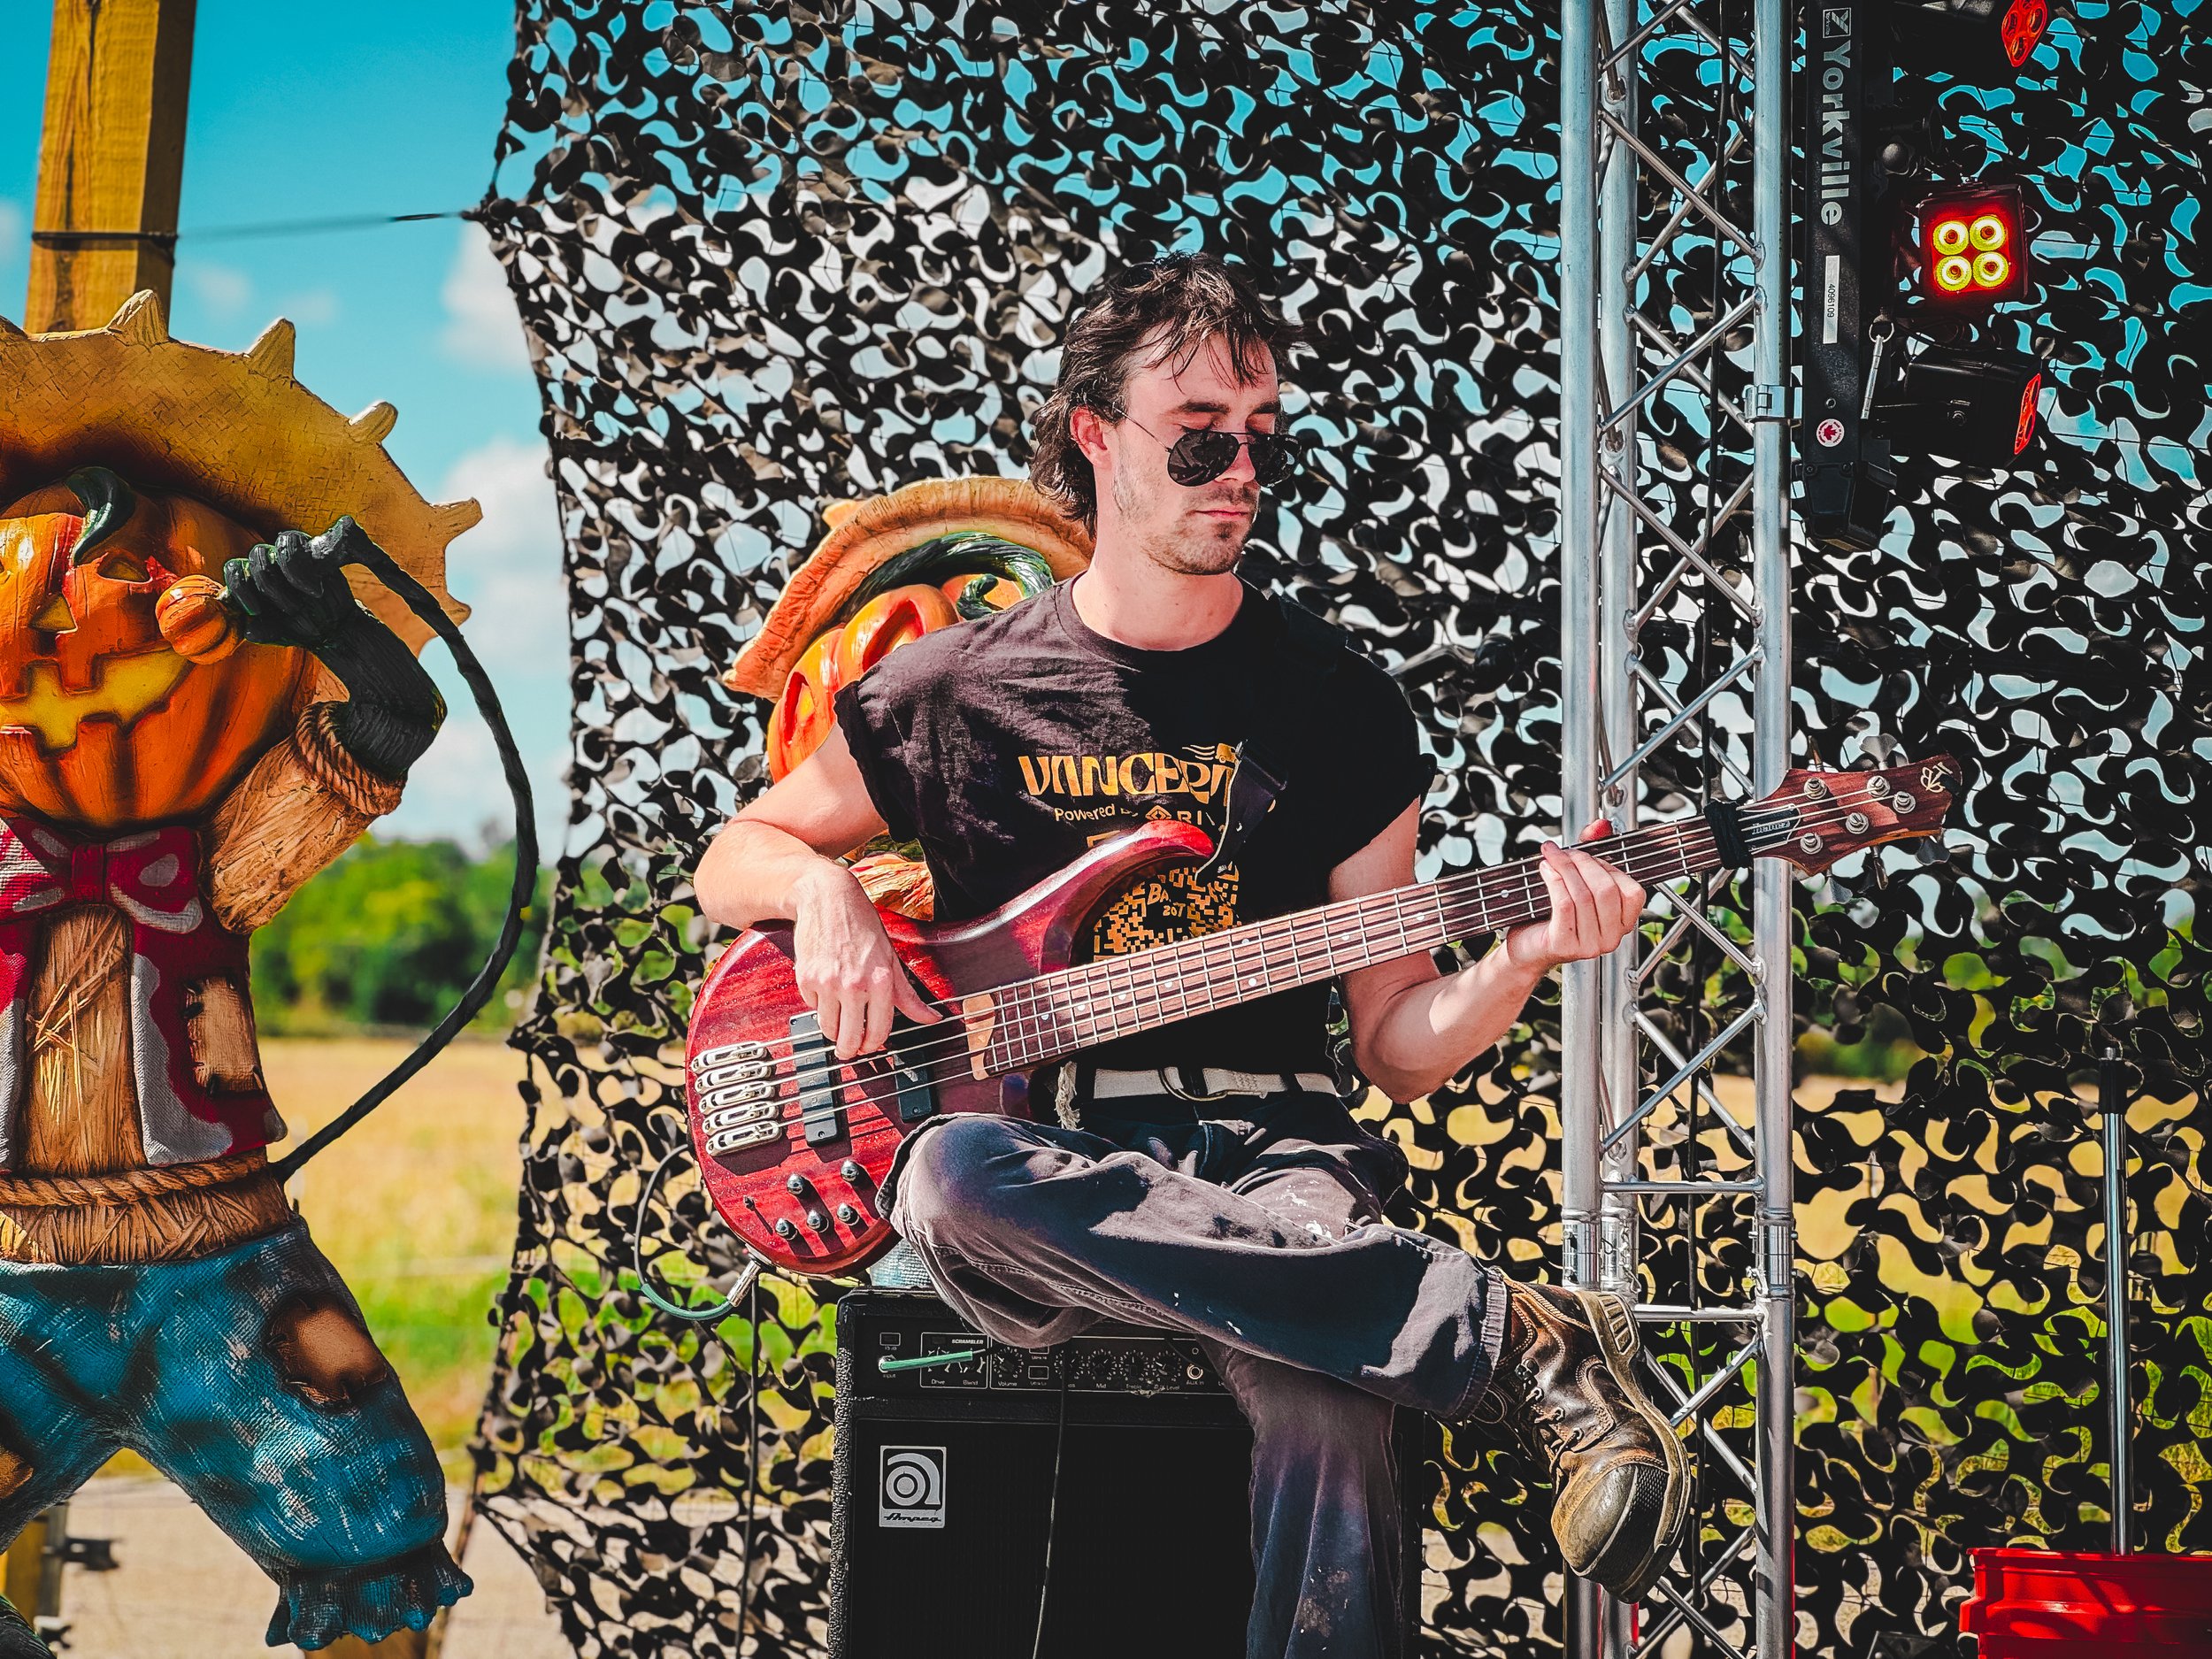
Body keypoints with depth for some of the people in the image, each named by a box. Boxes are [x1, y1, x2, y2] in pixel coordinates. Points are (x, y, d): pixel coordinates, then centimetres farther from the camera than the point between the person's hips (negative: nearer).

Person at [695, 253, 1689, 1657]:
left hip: (1264, 1147, -1)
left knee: (1326, 1404, -39)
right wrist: (824, 886, -3)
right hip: (1045, 1153, 2)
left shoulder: (1341, 705, 11)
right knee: (956, 1181, -38)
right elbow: (734, 860, 20)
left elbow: (1397, 1042, 9)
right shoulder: (961, 689, 9)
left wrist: (1518, 961, -12)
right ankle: (1514, 1335, -31)